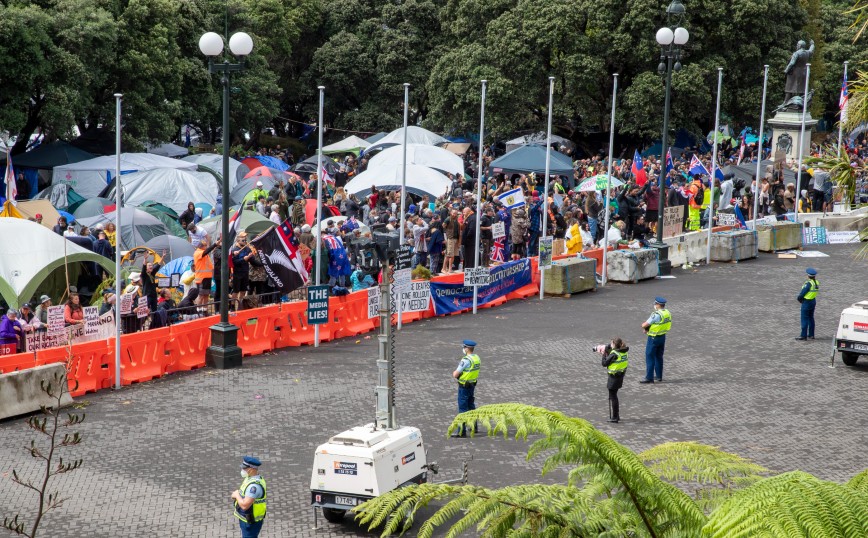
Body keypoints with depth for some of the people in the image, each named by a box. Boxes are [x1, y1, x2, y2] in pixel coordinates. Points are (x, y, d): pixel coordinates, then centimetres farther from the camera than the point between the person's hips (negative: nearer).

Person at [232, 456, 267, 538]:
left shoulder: (254, 485, -32)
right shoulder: (251, 477, 1)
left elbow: (245, 505, -34)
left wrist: (237, 495, -19)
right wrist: (237, 494, 5)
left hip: (251, 521, -10)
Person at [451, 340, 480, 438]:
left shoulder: (466, 360, -23)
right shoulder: (477, 358, 3)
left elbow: (455, 375, -21)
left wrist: (454, 373, 2)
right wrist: (458, 372, 3)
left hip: (464, 386, -8)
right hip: (473, 384, 8)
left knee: (463, 409, -3)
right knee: (471, 406, 22)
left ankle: (461, 431, -2)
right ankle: (473, 427, 33)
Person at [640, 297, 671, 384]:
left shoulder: (656, 315, -25)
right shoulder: (667, 313, 1)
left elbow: (644, 325, -22)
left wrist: (646, 327, 3)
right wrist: (649, 328, 4)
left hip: (654, 338, -8)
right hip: (663, 337, 8)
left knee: (650, 357, 1)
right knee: (659, 357, 18)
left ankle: (649, 378, 2)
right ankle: (659, 376, 25)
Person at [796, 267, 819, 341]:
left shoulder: (809, 284, -24)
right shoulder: (817, 283, 2)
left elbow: (803, 293, -21)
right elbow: (812, 292, 6)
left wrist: (798, 298, -1)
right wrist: (800, 297, 3)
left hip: (806, 302, -8)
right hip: (813, 301, 8)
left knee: (804, 319, -1)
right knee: (811, 318, 16)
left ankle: (803, 336, 2)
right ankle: (811, 335, 23)